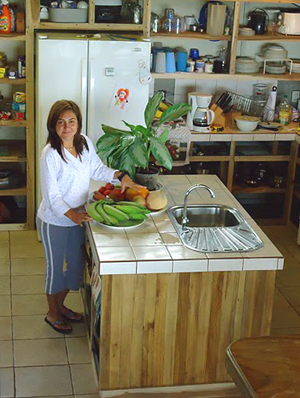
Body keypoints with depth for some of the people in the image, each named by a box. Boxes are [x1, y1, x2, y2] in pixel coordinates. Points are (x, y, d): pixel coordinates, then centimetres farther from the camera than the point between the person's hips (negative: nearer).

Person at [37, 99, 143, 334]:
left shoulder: (84, 143, -5)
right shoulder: (50, 154, -25)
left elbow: (97, 169, 11)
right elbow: (52, 196, -23)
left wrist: (121, 176, -4)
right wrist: (72, 215, -35)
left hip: (78, 217, 7)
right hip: (54, 221, -7)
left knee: (76, 265, 19)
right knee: (55, 268, 11)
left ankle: (61, 304, 43)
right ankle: (53, 313, 33)